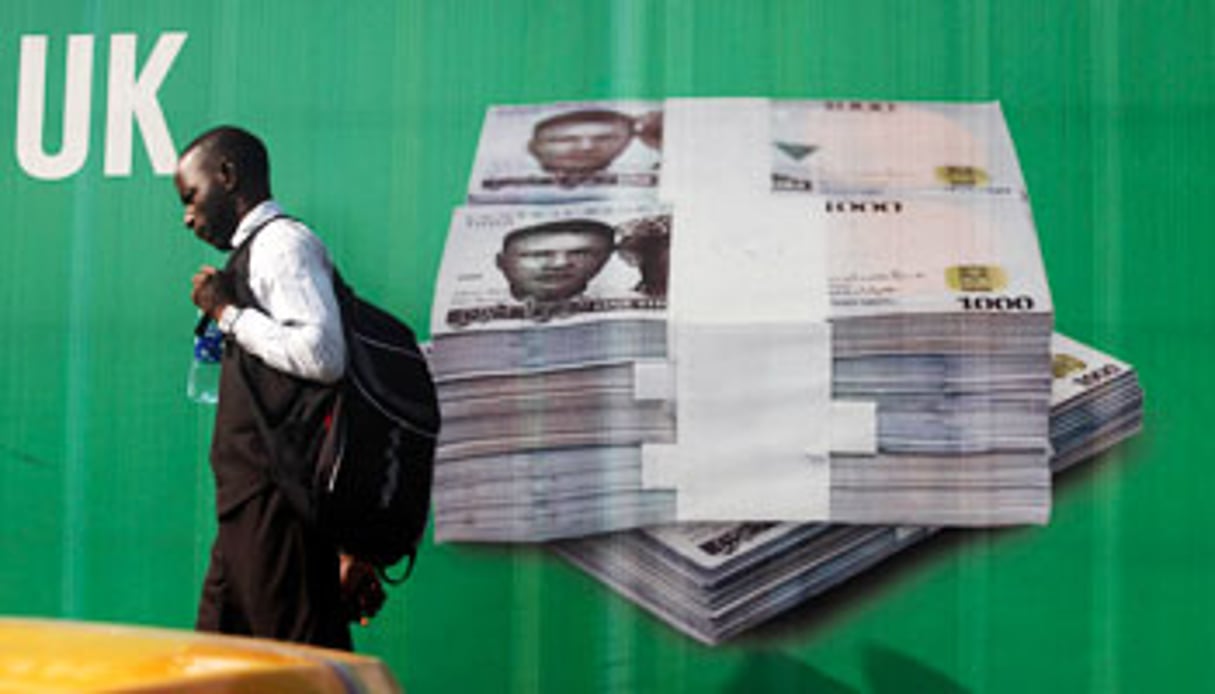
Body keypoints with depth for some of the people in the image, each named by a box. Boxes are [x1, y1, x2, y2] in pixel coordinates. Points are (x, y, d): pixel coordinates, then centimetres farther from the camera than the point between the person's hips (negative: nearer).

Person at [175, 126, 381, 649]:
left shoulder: (282, 243, -7)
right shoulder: (256, 251, 21)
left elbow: (322, 355, -21)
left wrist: (228, 312, -8)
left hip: (277, 503, -10)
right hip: (250, 507, 10)